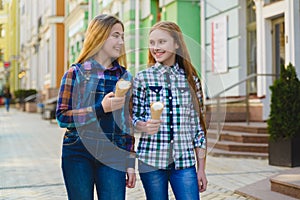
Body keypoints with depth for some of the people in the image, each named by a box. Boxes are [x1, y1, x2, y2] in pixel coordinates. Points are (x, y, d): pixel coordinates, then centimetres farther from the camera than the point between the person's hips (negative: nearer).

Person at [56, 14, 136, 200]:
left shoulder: (125, 77, 11)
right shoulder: (76, 73, 2)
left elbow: (128, 123, 13)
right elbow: (62, 117, -6)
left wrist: (130, 163, 10)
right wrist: (101, 108, -16)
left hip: (112, 156, 2)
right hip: (78, 155, -2)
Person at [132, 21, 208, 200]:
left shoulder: (191, 79, 7)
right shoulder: (143, 78, 3)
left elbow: (198, 124, 8)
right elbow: (134, 117, 6)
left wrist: (201, 168, 7)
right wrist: (145, 126, -18)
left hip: (184, 161, 1)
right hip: (151, 160, -1)